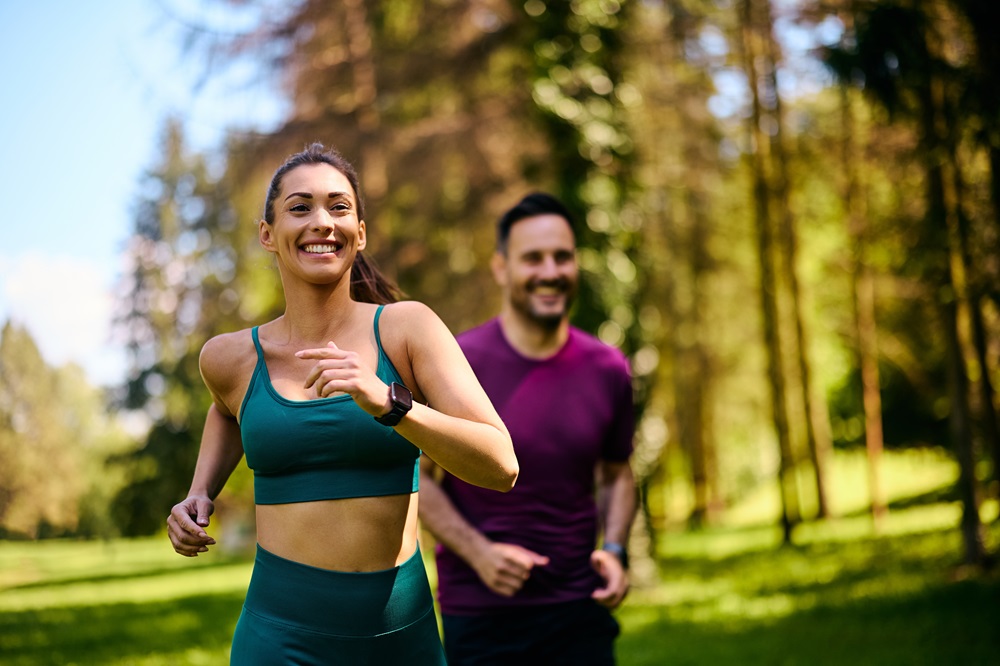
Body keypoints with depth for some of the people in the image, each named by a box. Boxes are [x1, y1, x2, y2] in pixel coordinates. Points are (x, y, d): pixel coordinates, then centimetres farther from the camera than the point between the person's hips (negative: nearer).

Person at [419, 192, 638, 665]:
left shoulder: (607, 370, 2)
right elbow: (415, 476, -3)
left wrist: (614, 550, -3)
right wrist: (478, 553, -14)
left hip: (579, 609, 3)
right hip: (478, 614, -2)